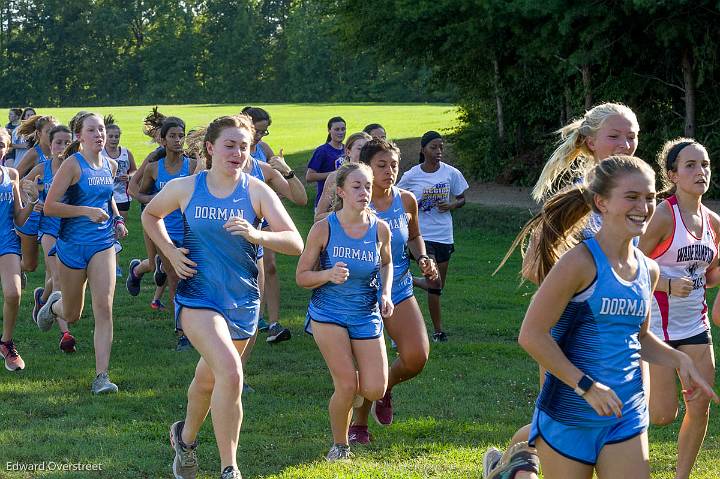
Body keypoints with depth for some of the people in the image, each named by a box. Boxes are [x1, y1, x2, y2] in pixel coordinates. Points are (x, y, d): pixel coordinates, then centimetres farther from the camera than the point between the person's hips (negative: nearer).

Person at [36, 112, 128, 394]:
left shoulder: (110, 166, 6)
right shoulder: (73, 164, -12)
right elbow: (49, 207, -15)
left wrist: (117, 220, 10)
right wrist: (87, 211, -23)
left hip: (103, 243, 3)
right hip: (72, 243, -3)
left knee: (104, 308, -13)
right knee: (72, 315, 11)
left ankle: (102, 376, -11)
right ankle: (54, 304, 49)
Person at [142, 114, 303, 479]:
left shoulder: (257, 191, -6)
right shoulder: (184, 188, -4)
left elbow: (295, 243, -14)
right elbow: (150, 215, 17)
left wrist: (256, 234, -32)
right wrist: (170, 252, 2)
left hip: (242, 302, 2)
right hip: (198, 296, -2)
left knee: (209, 379, 20)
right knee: (231, 373, -24)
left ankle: (185, 437, 51)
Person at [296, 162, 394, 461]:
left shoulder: (380, 229, -4)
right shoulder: (323, 229, -12)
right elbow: (301, 277, -5)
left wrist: (386, 293, 0)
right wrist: (329, 274, -25)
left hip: (367, 315, 3)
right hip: (328, 313, -3)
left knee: (375, 391, -6)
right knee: (347, 387, -14)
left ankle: (354, 387, 33)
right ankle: (339, 445, 12)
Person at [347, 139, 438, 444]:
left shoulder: (406, 201, 0)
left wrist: (423, 258, 0)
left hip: (399, 290, 4)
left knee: (417, 358, -8)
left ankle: (384, 389, 25)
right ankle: (359, 424, 22)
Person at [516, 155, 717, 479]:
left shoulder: (648, 270, 6)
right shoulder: (581, 263, -15)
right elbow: (532, 335, -18)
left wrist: (678, 360, 6)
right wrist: (586, 386, -19)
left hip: (627, 416, 6)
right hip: (569, 415, -6)